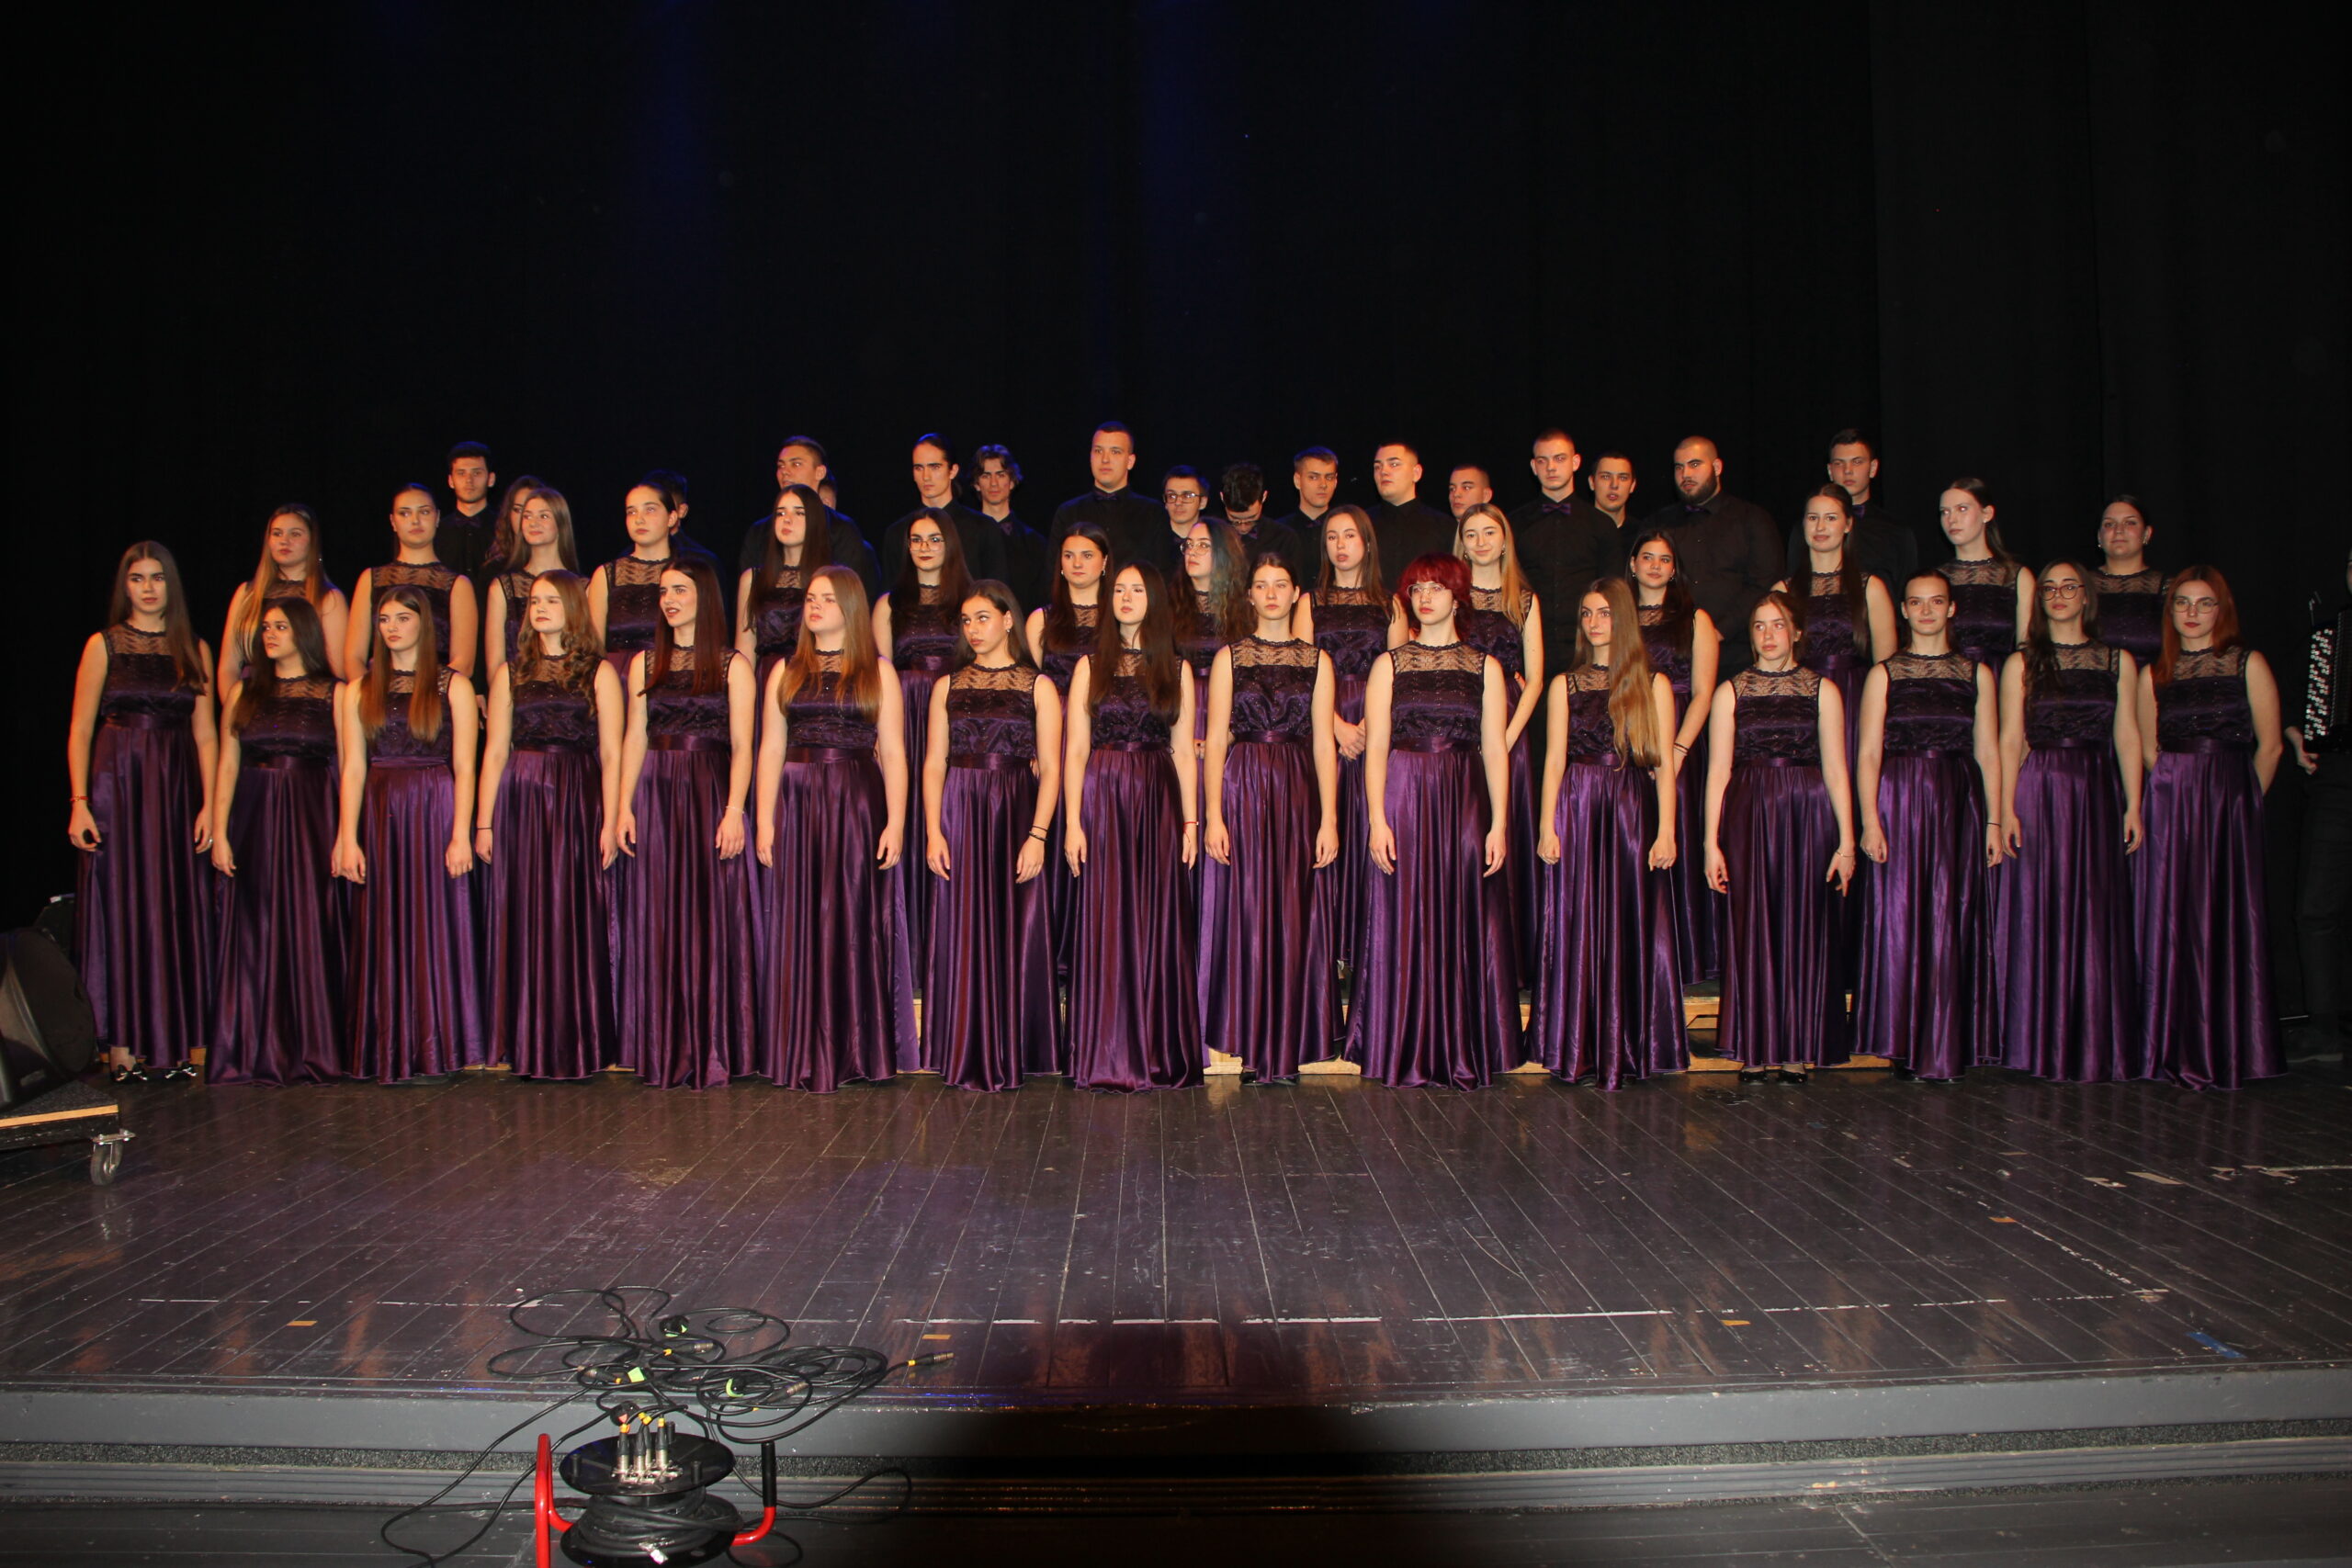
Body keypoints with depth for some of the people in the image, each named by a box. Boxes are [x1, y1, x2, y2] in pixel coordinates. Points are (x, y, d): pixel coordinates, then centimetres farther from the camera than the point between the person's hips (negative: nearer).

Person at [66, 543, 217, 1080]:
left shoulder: (194, 650, 9)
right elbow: (80, 730, 0)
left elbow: (205, 733, 7)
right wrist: (80, 802, -9)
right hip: (115, 786, -2)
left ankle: (174, 1043, 9)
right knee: (118, 908, -1)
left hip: (176, 790, 2)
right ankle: (122, 1045, 4)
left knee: (176, 912, 3)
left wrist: (208, 805, -2)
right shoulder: (104, 646, 4)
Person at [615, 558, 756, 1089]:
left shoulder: (732, 665, 2)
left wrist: (733, 811, -13)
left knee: (710, 917, -2)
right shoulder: (644, 663, 12)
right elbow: (634, 740, 8)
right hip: (654, 794, 3)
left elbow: (741, 745, -3)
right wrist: (624, 806, -2)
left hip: (711, 793, -3)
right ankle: (662, 1050, 10)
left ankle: (712, 1050, 5)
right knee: (655, 920, 3)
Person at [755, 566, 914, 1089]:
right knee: (799, 926, 2)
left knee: (855, 924, 0)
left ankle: (856, 1053, 7)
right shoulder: (787, 671, 12)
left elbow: (893, 753, 1)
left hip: (858, 807, -2)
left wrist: (896, 822, -8)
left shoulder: (877, 671, 6)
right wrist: (765, 822, -2)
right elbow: (771, 750, 7)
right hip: (797, 806, 2)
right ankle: (803, 1054, 8)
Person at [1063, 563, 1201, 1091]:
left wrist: (1190, 820, 0)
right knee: (1105, 922, -2)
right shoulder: (1091, 666, 7)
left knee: (1159, 923, 1)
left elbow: (1183, 750, 8)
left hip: (1159, 799, 1)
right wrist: (1073, 822, -7)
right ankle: (1106, 1058, 4)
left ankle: (1159, 1055, 9)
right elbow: (1075, 749, 2)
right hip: (1103, 796, -1)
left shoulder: (1176, 669, 10)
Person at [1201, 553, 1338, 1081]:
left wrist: (1329, 819, -3)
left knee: (1296, 914, 2)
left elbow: (1323, 742, 4)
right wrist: (1213, 815, -8)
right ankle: (1250, 1043, 7)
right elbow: (1216, 738, 1)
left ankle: (1288, 1046, 10)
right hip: (1243, 789, -1)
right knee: (1246, 913, -2)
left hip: (1299, 795, 1)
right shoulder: (1230, 656, 6)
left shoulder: (1316, 659, 9)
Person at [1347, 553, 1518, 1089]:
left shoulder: (1485, 667, 9)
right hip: (1404, 798, -1)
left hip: (1465, 802, 1)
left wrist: (1499, 823, -5)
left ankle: (1463, 1053, 10)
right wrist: (1377, 819, -10)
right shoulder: (1390, 664, 7)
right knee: (1405, 922, -1)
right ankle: (1405, 1055, 8)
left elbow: (1495, 750, 4)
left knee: (1464, 921, 1)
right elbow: (1376, 746, 0)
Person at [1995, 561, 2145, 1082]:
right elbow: (2010, 740, 1)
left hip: (2099, 793, 2)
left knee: (2098, 915, 1)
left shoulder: (2118, 662, 10)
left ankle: (2097, 1047, 9)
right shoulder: (2022, 663, 5)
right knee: (2040, 912, -2)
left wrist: (2133, 805, -2)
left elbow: (2128, 736, 6)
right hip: (2039, 793, -1)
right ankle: (2041, 1045, 3)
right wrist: (2007, 809, -8)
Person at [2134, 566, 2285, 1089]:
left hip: (2232, 804, -2)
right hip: (2170, 804, 2)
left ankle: (2229, 1049, 6)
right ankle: (2178, 1049, 7)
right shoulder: (2154, 674, 10)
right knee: (2173, 918, 0)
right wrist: (2185, 792, 7)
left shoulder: (2248, 664, 4)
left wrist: (2237, 799, 6)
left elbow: (2270, 746, 2)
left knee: (2228, 917, -2)